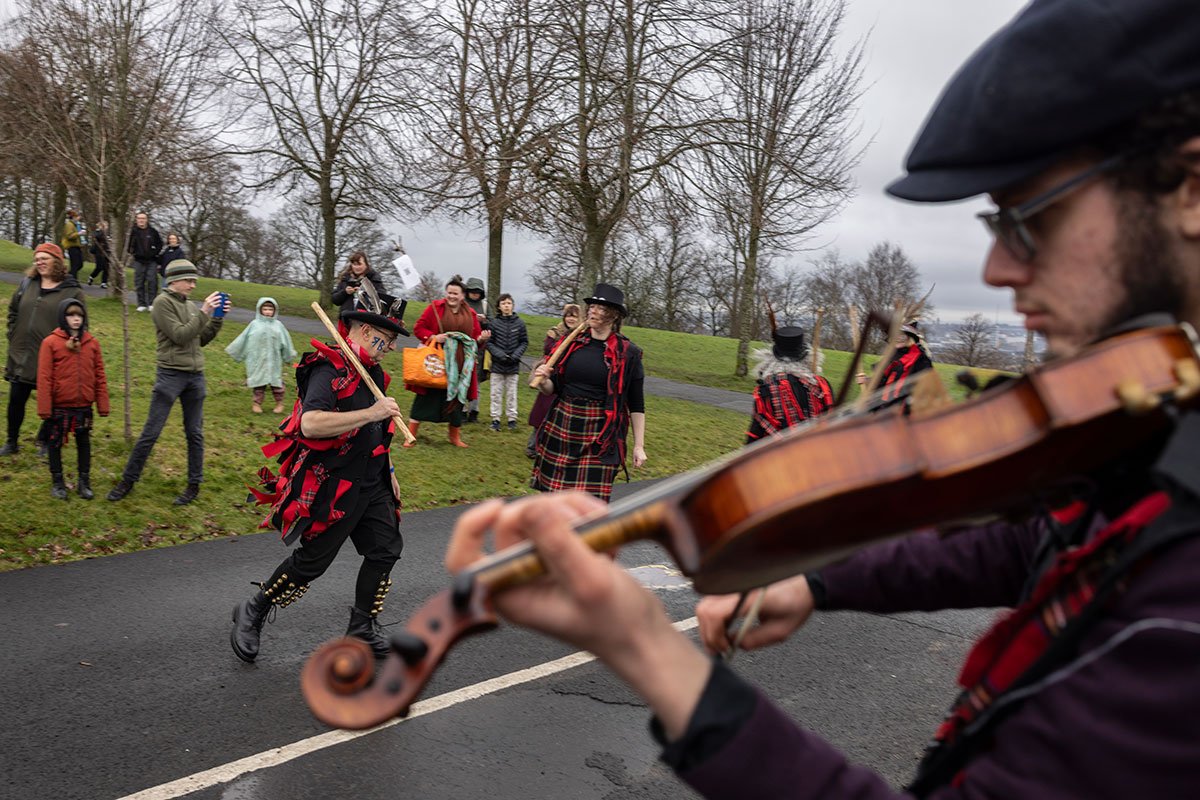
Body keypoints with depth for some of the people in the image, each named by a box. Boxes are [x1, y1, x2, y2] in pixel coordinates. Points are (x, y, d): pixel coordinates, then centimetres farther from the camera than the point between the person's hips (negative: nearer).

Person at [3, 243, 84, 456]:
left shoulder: (72, 291, -6)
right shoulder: (27, 284, 8)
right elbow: (13, 312, 19)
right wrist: (14, 337, 10)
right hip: (21, 357, 4)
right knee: (16, 400, 11)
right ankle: (11, 442, 27)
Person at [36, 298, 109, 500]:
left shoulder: (92, 343, 2)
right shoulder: (50, 342, -7)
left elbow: (100, 376, 4)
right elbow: (44, 378, -8)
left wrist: (103, 405, 3)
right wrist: (44, 407, -10)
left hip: (84, 406, 2)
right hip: (59, 406, -2)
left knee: (84, 442, 12)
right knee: (55, 443, 10)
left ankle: (84, 481, 25)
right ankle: (57, 482, 24)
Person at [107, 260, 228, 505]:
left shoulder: (190, 305, 13)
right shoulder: (163, 302, -6)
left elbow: (202, 340, 14)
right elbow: (180, 336, -15)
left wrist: (217, 319, 3)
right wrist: (203, 312, -14)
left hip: (196, 376, 6)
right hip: (171, 374, -5)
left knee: (195, 433, 8)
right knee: (151, 432, -2)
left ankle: (194, 485, 15)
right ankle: (128, 480, 11)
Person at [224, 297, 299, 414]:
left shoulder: (278, 325, 4)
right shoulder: (254, 324, 0)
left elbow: (285, 341, 12)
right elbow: (243, 339, 6)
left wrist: (289, 355, 17)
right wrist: (234, 351, 9)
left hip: (274, 360, 1)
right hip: (257, 360, -1)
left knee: (276, 380, 4)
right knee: (259, 380, 5)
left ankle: (279, 403, 16)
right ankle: (257, 403, 14)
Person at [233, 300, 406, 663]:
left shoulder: (373, 371, 10)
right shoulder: (329, 370, -20)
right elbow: (310, 424, -36)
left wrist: (388, 469, 21)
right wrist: (371, 412, -35)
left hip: (372, 482, 9)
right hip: (332, 487, -8)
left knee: (386, 548, 7)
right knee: (311, 562, 2)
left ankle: (362, 629, 23)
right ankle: (252, 613, 26)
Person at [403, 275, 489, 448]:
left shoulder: (470, 314, 7)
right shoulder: (435, 308, -2)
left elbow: (475, 337, 10)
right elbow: (418, 328, -2)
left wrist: (481, 339, -12)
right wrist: (433, 337, -18)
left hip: (460, 365, 3)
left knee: (457, 397, 9)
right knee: (426, 396, -1)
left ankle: (455, 436, 24)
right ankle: (411, 435, 7)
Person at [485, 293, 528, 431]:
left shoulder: (519, 323, -2)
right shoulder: (494, 322, -5)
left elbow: (524, 342, 3)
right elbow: (489, 342, -3)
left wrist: (515, 355, -10)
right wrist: (500, 354, -14)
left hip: (513, 365, 1)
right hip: (497, 364, 0)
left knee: (511, 392, 9)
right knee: (496, 392, 6)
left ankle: (512, 418, 17)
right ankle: (495, 418, 14)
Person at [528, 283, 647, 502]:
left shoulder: (628, 353, -4)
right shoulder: (572, 343, 6)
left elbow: (636, 405, 0)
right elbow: (552, 389, 11)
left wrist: (639, 446, -3)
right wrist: (543, 381, -12)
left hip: (600, 437, -4)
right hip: (561, 430, 4)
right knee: (554, 492, 10)